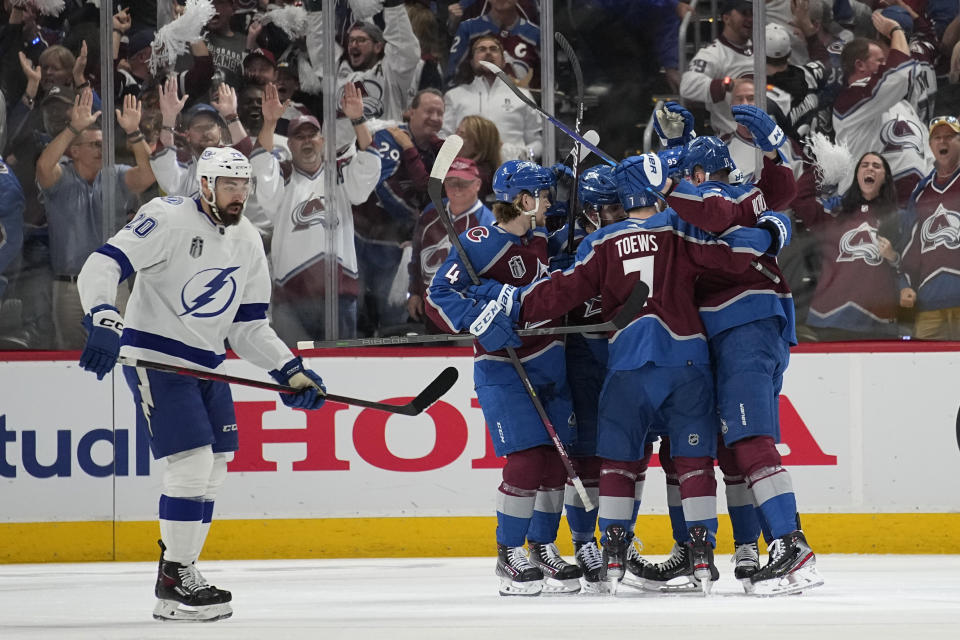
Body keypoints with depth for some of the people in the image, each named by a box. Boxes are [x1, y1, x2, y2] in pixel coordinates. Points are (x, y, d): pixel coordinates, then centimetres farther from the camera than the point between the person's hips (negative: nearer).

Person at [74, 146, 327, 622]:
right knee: (191, 464, -14)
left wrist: (289, 370, 1)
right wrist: (103, 320, -39)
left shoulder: (247, 241, 8)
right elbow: (102, 266, -22)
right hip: (155, 359, -8)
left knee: (212, 472, 10)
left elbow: (249, 325, 13)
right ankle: (174, 583, -6)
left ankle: (180, 569, 22)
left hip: (207, 365, 8)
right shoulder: (168, 219, -15)